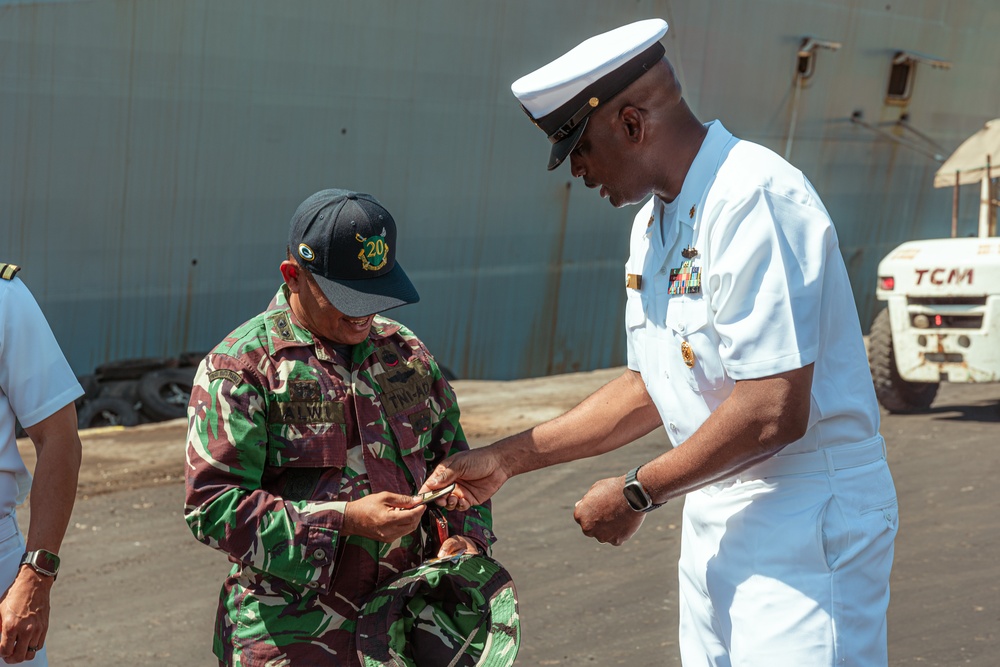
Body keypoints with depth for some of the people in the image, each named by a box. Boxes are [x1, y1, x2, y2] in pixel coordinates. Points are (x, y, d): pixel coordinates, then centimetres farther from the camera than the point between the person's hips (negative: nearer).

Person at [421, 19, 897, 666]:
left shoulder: (753, 199, -19)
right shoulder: (653, 224, 12)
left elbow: (774, 413, -24)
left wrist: (636, 492, -12)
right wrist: (508, 457, 16)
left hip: (804, 520, -9)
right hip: (715, 517, 9)